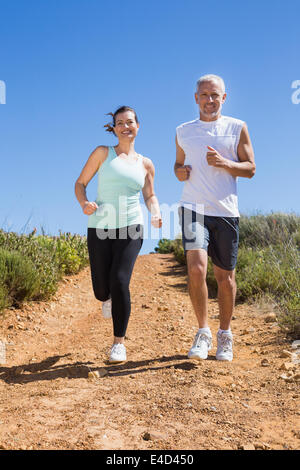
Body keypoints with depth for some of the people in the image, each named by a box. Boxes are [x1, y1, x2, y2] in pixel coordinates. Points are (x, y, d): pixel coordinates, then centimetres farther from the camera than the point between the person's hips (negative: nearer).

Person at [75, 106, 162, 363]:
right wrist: (84, 203, -15)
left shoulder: (146, 164, 11)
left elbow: (150, 196, 21)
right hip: (100, 227, 0)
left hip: (130, 228, 0)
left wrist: (156, 214, 0)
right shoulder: (103, 153, 5)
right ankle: (108, 299, 43)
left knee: (120, 281, -17)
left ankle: (119, 342, -1)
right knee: (101, 289, 1)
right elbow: (80, 183, 6)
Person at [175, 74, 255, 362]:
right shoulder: (183, 132, 13)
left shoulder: (237, 128, 8)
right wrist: (180, 172, 0)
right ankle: (203, 332, 1)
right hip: (193, 207, 0)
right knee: (196, 269, -17)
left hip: (225, 210, 0)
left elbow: (250, 169, 6)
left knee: (225, 276, 5)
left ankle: (225, 335, 23)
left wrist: (224, 163, -13)